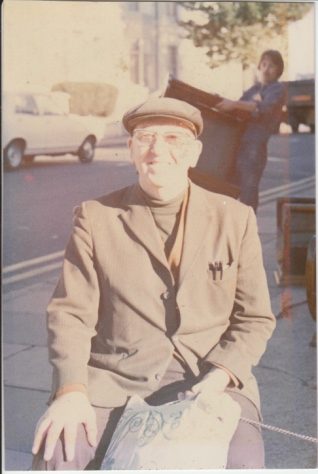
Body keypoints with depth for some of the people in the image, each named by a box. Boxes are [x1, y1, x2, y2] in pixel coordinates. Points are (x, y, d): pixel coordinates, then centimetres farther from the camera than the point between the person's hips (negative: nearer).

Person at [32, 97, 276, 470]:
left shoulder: (235, 218, 7)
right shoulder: (95, 217, 5)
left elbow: (255, 319, 8)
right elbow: (70, 312, 1)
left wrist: (220, 376, -9)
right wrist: (71, 389, -15)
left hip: (209, 381, 1)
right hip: (112, 380, 0)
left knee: (240, 460, -26)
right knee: (57, 456, -25)